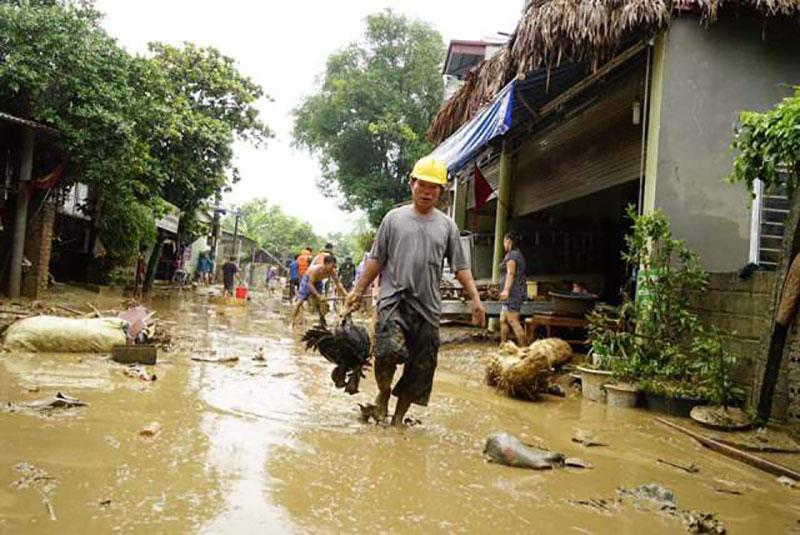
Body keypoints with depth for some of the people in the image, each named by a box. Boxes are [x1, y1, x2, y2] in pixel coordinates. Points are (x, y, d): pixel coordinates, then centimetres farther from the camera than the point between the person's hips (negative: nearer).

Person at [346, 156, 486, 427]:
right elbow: (376, 260, 10)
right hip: (394, 299, -2)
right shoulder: (394, 218, 7)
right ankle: (383, 394, 7)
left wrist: (475, 298, 0)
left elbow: (461, 267, 10)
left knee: (421, 367, 4)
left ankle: (399, 417, 22)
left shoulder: (447, 225, 11)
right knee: (389, 350, -24)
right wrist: (358, 291, 7)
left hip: (428, 306, 3)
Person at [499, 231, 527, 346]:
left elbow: (511, 273, -22)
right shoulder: (518, 254, 21)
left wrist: (506, 290, -32)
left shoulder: (511, 255, -10)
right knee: (503, 320, 13)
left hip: (513, 293, -10)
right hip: (513, 294, 10)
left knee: (513, 321, -11)